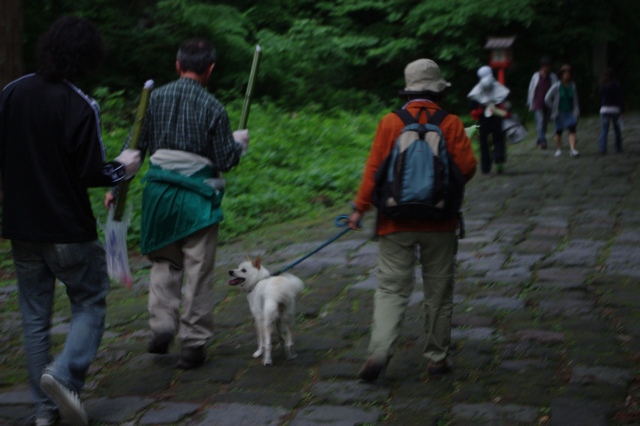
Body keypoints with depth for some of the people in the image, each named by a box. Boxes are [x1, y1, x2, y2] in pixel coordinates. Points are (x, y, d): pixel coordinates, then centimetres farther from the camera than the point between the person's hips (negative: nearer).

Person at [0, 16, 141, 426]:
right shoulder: (81, 107, -16)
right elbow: (91, 173, -16)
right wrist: (122, 168, 3)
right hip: (69, 230, -5)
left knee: (35, 315, 12)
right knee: (90, 304, 10)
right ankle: (65, 373, -15)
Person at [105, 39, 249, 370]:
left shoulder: (155, 99, 2)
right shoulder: (213, 108, -7)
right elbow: (225, 161, -4)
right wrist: (240, 142, 15)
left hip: (159, 190, 3)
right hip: (198, 195, -3)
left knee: (164, 262, 19)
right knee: (197, 271, 5)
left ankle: (161, 326, 6)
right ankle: (194, 343, 10)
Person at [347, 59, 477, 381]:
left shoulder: (390, 123, -4)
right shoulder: (451, 124, -4)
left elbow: (374, 168, -5)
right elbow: (467, 167, -7)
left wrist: (360, 208, 1)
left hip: (397, 223, 0)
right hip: (440, 222, 0)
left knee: (391, 288, 2)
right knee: (439, 291, 12)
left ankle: (380, 350, -16)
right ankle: (437, 357, 19)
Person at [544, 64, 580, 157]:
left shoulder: (573, 86, 1)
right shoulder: (556, 86, -8)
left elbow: (575, 100, 9)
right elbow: (547, 98, -4)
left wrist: (576, 111, 2)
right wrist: (554, 108, -1)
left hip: (570, 112, 2)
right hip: (559, 113, -2)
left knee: (572, 129, -14)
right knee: (558, 132, 7)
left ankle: (572, 149, -18)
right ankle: (558, 149, 24)